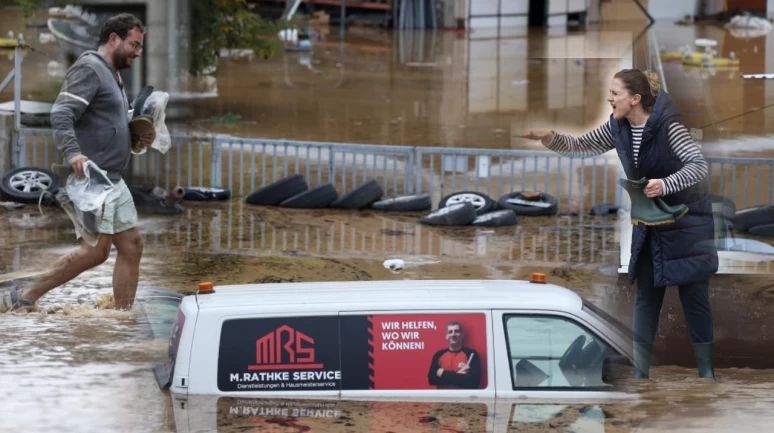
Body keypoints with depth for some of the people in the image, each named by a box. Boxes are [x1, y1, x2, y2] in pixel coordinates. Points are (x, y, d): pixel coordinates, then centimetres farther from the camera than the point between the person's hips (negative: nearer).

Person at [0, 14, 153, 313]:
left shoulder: (112, 75, 20)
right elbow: (61, 115, -24)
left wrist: (138, 136, 11)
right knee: (95, 251, -13)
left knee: (131, 245, 8)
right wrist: (72, 152, -40)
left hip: (112, 180, 10)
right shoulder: (88, 69, -12)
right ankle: (26, 297, -7)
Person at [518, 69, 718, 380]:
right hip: (648, 224, 7)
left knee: (694, 299, -1)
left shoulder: (666, 124, -22)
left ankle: (707, 372, 8)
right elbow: (580, 146, 4)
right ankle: (640, 373, 12)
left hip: (686, 223, -7)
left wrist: (666, 184, -41)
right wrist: (547, 138, -14)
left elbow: (699, 165, -26)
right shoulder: (618, 127, -2)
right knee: (646, 297, 8)